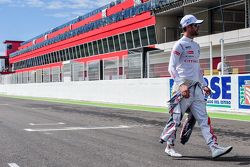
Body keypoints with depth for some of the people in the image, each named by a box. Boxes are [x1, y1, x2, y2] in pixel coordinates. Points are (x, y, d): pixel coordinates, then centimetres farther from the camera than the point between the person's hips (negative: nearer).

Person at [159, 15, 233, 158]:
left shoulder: (196, 46, 20)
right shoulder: (180, 45, -5)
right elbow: (172, 68, -12)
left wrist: (204, 85, 18)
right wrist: (181, 85, -22)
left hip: (196, 88, 8)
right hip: (183, 88, -8)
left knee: (204, 119, 1)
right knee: (176, 118, 0)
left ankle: (214, 148, -3)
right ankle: (169, 147, 14)